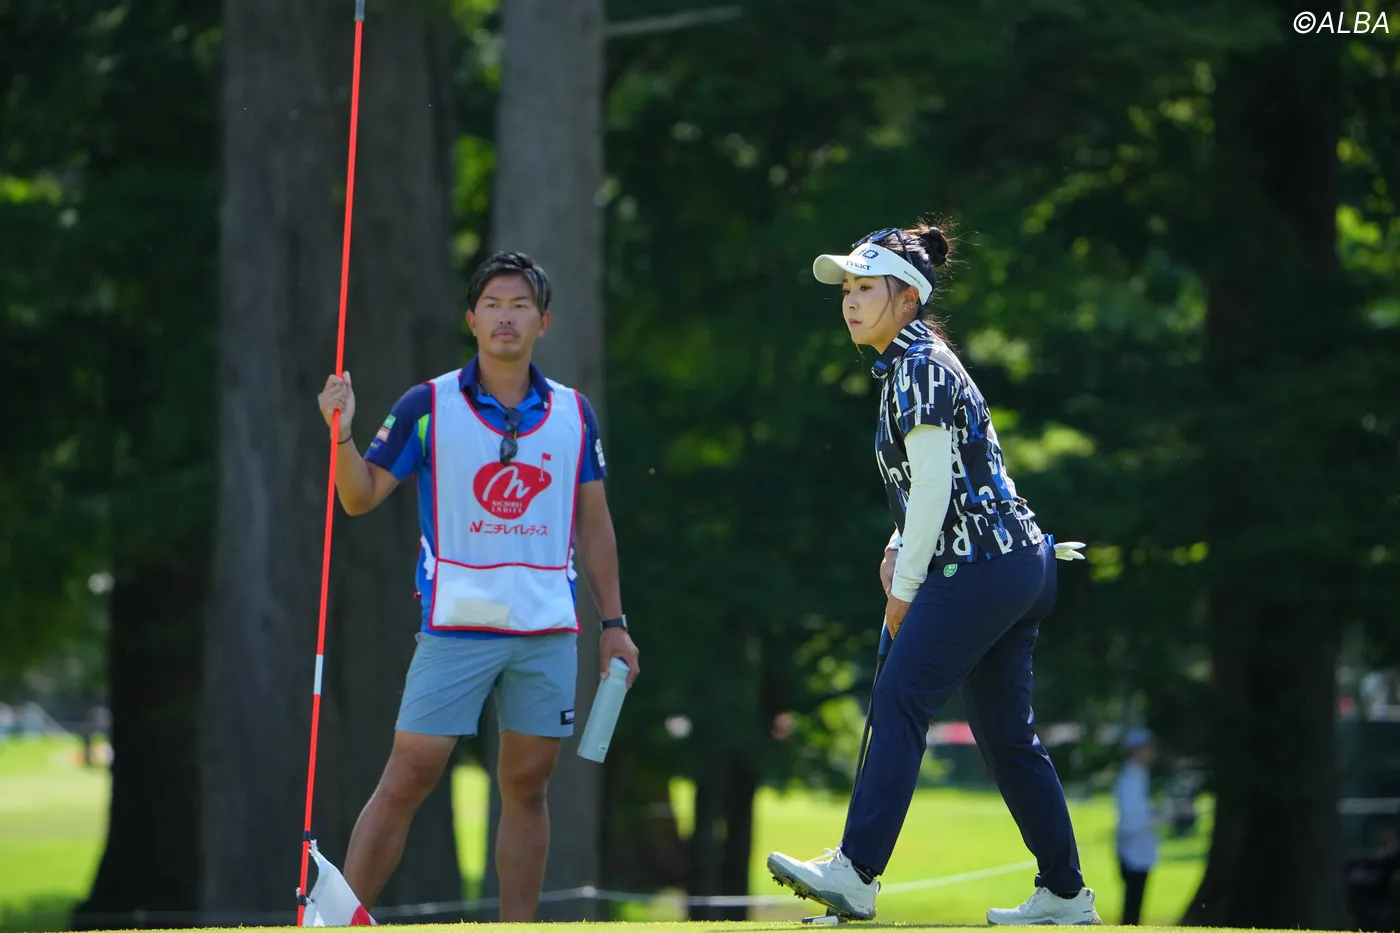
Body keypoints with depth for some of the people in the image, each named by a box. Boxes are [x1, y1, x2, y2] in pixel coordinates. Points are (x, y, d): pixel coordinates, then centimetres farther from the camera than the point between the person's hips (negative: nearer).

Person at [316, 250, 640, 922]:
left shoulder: (574, 414, 9)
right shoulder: (427, 407, 0)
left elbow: (593, 524, 15)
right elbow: (361, 497, 1)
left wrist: (613, 622, 11)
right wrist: (342, 435, -17)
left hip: (548, 632, 3)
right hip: (456, 626, -3)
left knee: (526, 787, 6)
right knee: (407, 780, -7)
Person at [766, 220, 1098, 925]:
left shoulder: (919, 367, -11)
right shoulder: (914, 364, 19)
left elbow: (933, 490, -16)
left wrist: (905, 589, -10)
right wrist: (899, 549, 12)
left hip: (980, 568, -10)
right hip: (1022, 565, 10)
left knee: (899, 702, -12)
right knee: (1005, 731, 11)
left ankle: (855, 874, -18)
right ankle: (1065, 895, 13)